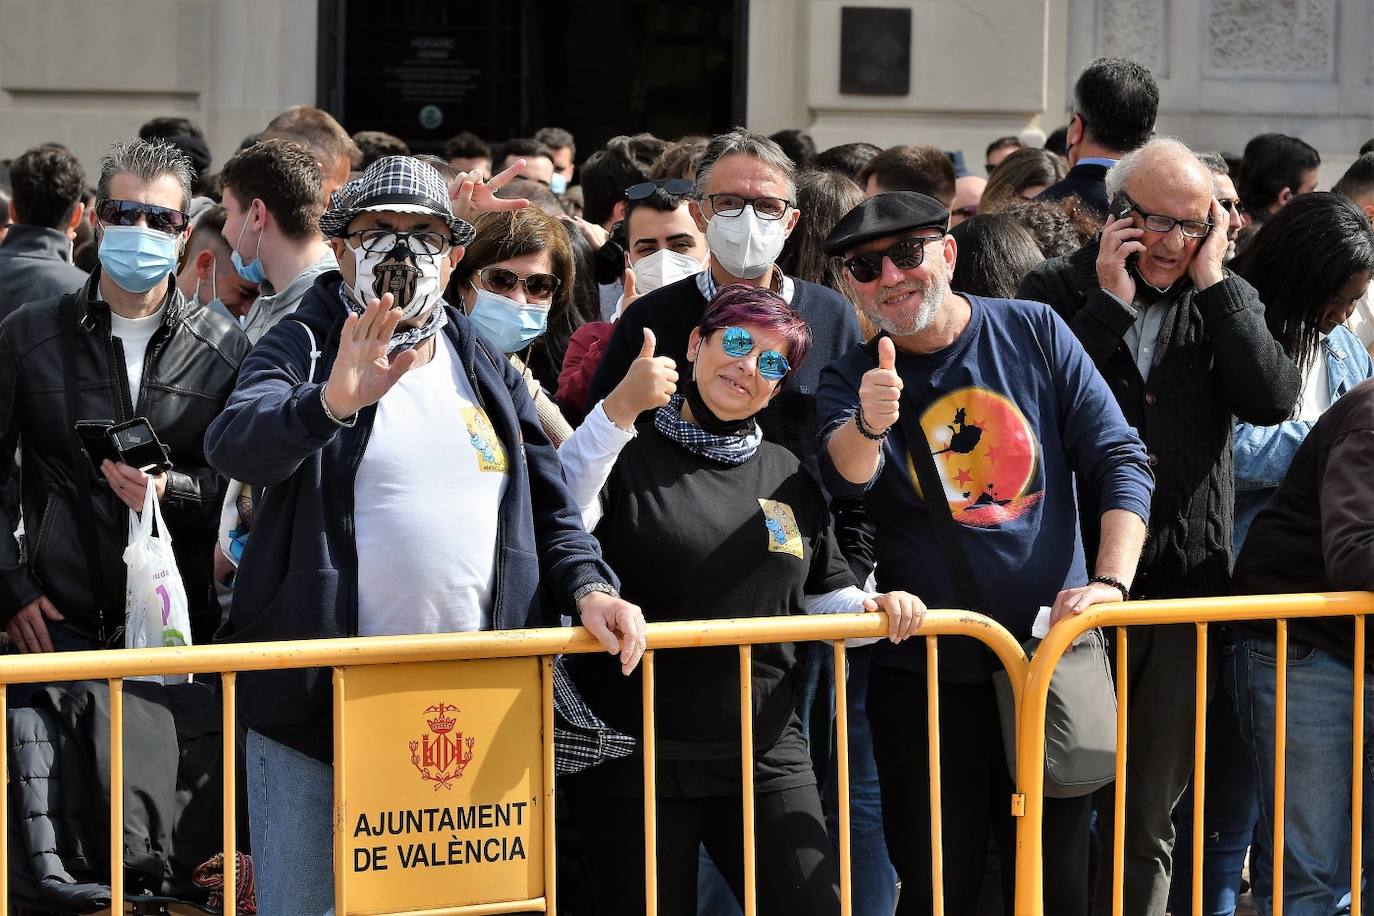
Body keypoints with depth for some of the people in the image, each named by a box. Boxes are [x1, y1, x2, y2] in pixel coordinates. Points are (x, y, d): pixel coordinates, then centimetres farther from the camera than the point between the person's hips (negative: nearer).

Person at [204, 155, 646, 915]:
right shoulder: (306, 349, -1)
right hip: (319, 710, -5)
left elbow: (546, 504, 21)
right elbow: (235, 444, -21)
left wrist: (587, 585, 0)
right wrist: (332, 402, -41)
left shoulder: (487, 371, 16)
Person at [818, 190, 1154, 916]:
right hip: (927, 682, -1)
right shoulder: (852, 380, 1)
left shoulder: (1034, 333, 2)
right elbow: (844, 476, -20)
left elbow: (1119, 461, 1)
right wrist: (867, 425, -42)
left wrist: (1110, 580, -13)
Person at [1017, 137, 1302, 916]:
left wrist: (1212, 283, -9)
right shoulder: (1060, 290, 0)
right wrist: (1109, 304, -15)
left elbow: (1272, 400, -9)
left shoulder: (1225, 300, 9)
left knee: (1151, 811, 8)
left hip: (1186, 581, 2)